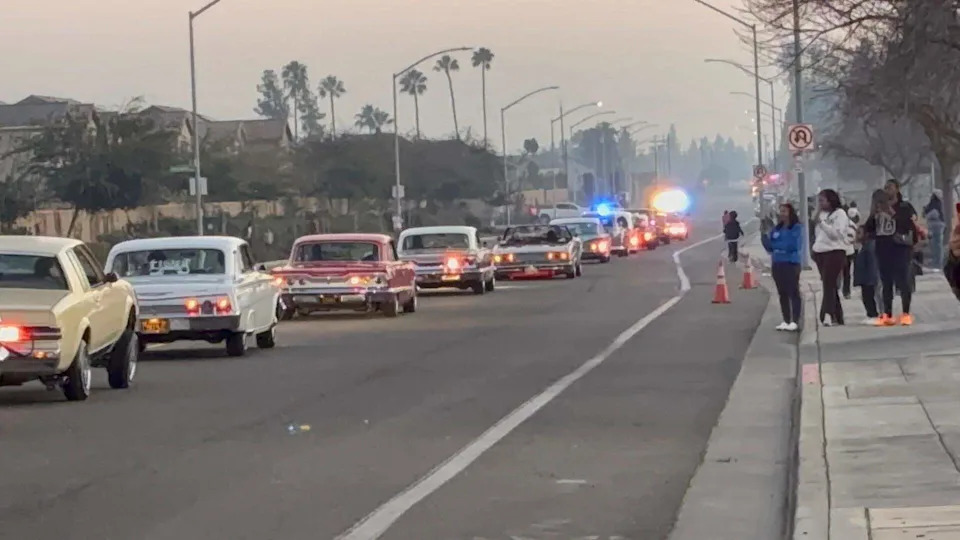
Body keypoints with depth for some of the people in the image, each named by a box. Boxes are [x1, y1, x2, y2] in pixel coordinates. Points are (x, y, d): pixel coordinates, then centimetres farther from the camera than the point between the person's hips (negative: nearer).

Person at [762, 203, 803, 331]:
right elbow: (769, 247, 9)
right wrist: (764, 237, -11)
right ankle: (786, 321, 18)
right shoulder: (776, 229, 12)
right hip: (777, 264, 7)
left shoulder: (796, 228, -6)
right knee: (782, 293, 11)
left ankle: (795, 321, -5)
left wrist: (776, 245, -13)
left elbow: (794, 245, -16)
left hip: (791, 264, -7)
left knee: (793, 292, -6)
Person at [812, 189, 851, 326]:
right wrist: (815, 248, 14)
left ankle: (828, 314, -28)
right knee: (830, 285, 8)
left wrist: (822, 223, -18)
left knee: (829, 284, -18)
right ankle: (837, 316, 11)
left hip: (835, 252, -7)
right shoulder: (822, 214, 18)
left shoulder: (839, 214, -4)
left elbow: (837, 233, -16)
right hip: (821, 253, 7)